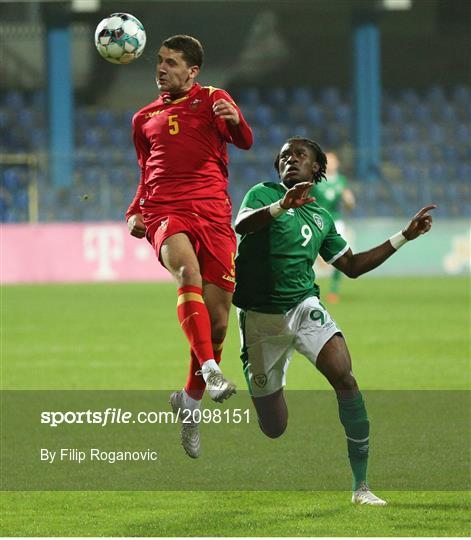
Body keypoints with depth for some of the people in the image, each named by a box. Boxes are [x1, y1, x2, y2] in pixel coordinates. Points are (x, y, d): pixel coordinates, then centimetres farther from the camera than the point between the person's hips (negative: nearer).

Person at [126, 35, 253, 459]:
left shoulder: (212, 100, 10)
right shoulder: (145, 119, 22)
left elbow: (243, 142, -5)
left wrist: (235, 121, -29)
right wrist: (135, 212, 13)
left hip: (212, 212, -1)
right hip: (165, 212, 1)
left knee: (217, 321, -3)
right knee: (188, 270, -33)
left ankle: (190, 401, 17)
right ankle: (210, 370, -41)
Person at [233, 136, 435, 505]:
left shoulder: (321, 218, 14)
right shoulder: (264, 193, -1)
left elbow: (352, 266, 21)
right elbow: (241, 225, -23)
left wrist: (405, 236, 19)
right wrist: (283, 205, -41)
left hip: (304, 306, 3)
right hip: (260, 318, -3)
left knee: (345, 377, -24)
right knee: (273, 429, 0)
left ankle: (361, 486, -17)